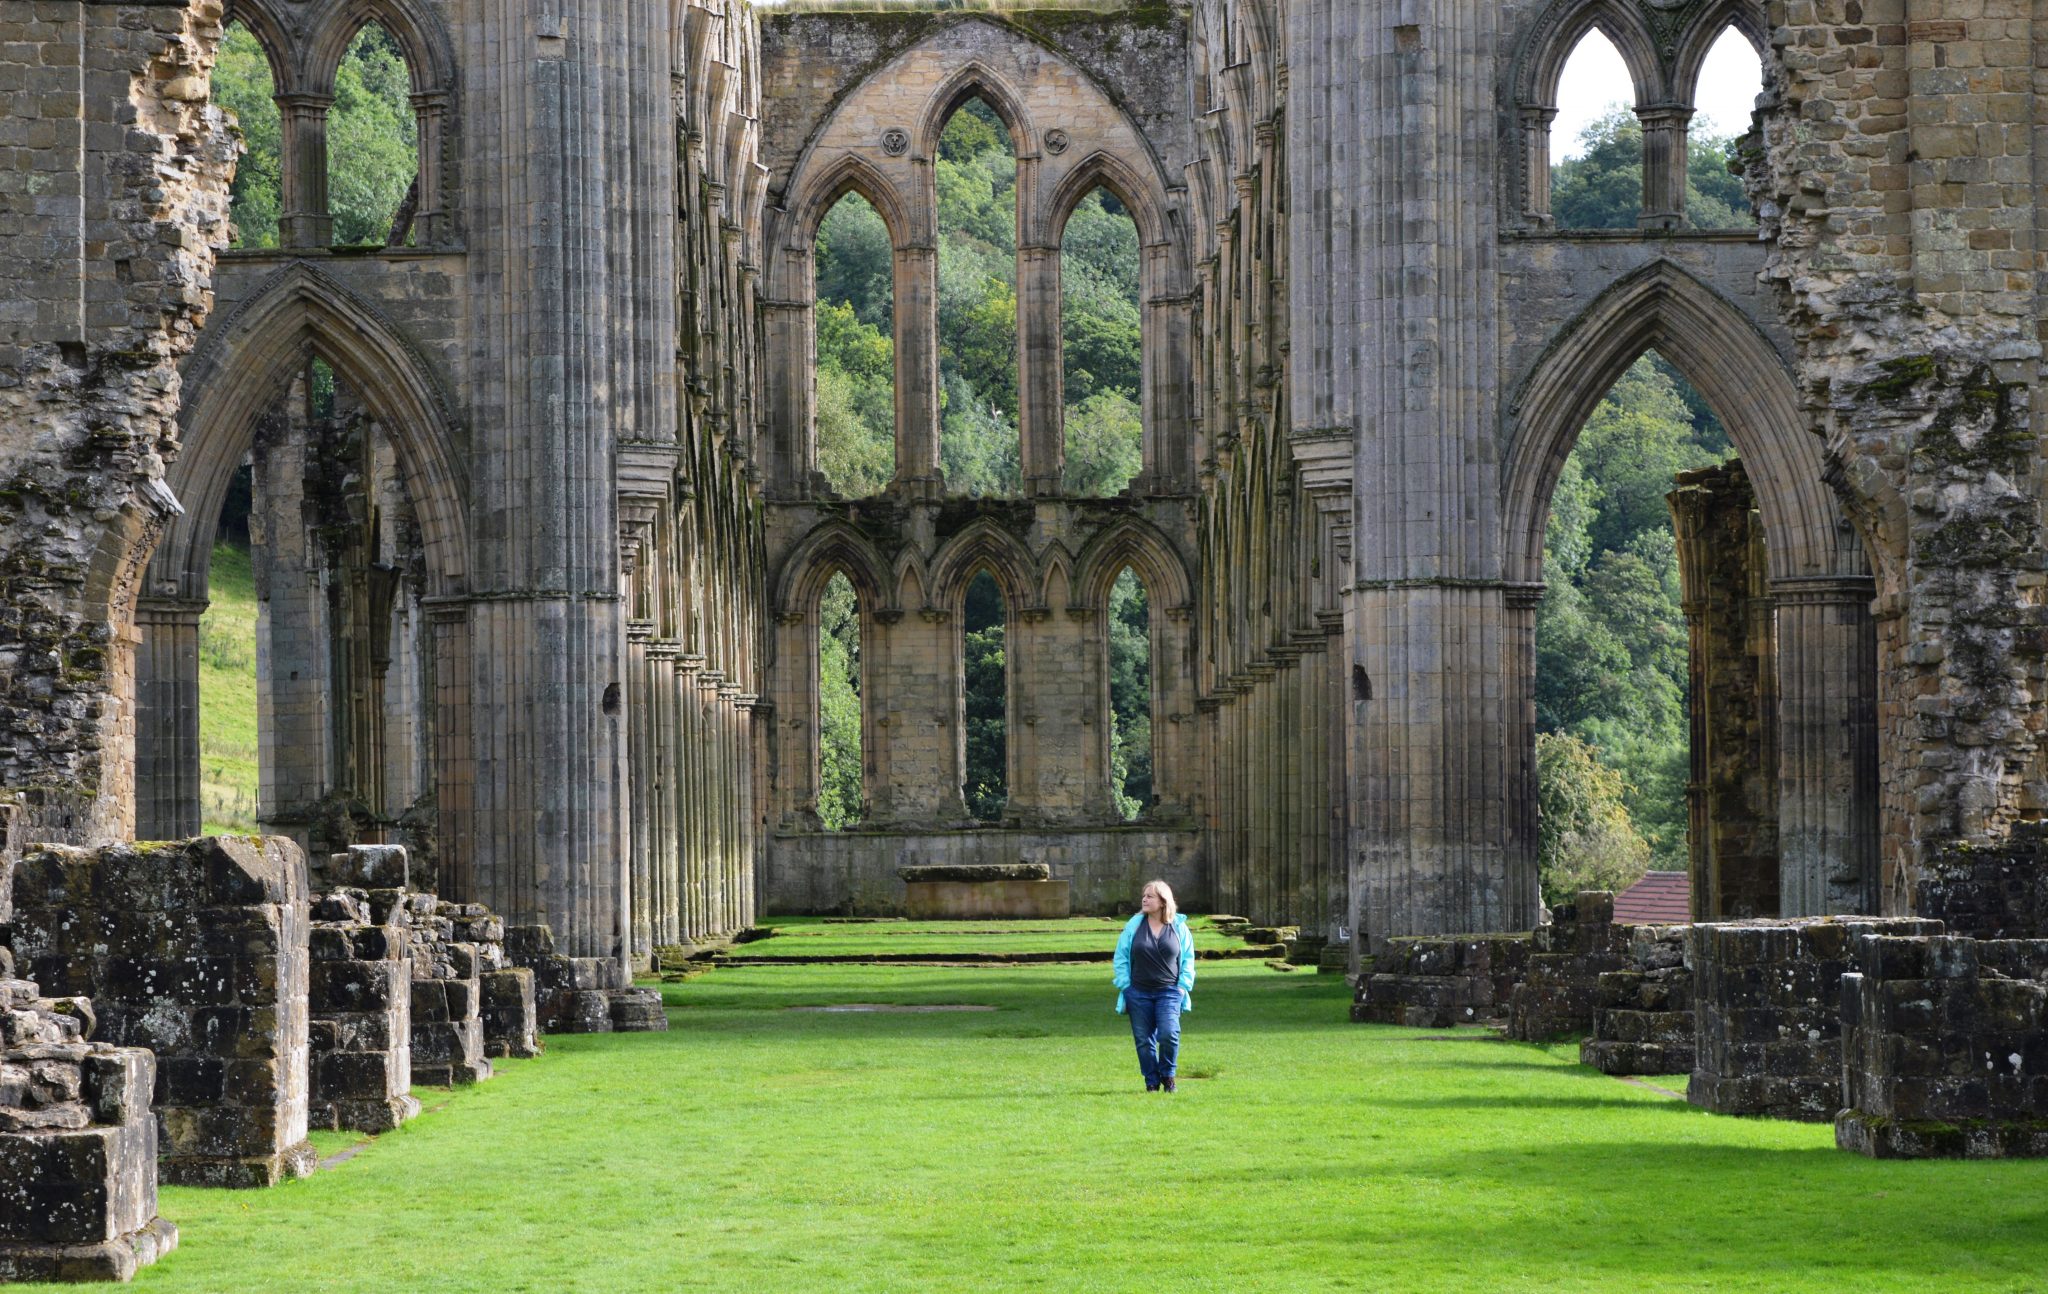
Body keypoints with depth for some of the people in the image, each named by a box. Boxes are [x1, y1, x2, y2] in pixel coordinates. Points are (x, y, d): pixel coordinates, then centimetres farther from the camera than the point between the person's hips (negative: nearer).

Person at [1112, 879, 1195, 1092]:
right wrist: (1125, 985, 0)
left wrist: (1184, 985, 2)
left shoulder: (1179, 927, 2)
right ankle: (1151, 1081, 17)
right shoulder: (1134, 925, 1)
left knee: (1169, 1034, -17)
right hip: (1139, 993, 1)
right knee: (1144, 1040, 3)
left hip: (1169, 992, -1)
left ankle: (1167, 1075, 7)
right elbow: (1120, 958, 7)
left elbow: (1188, 958, 11)